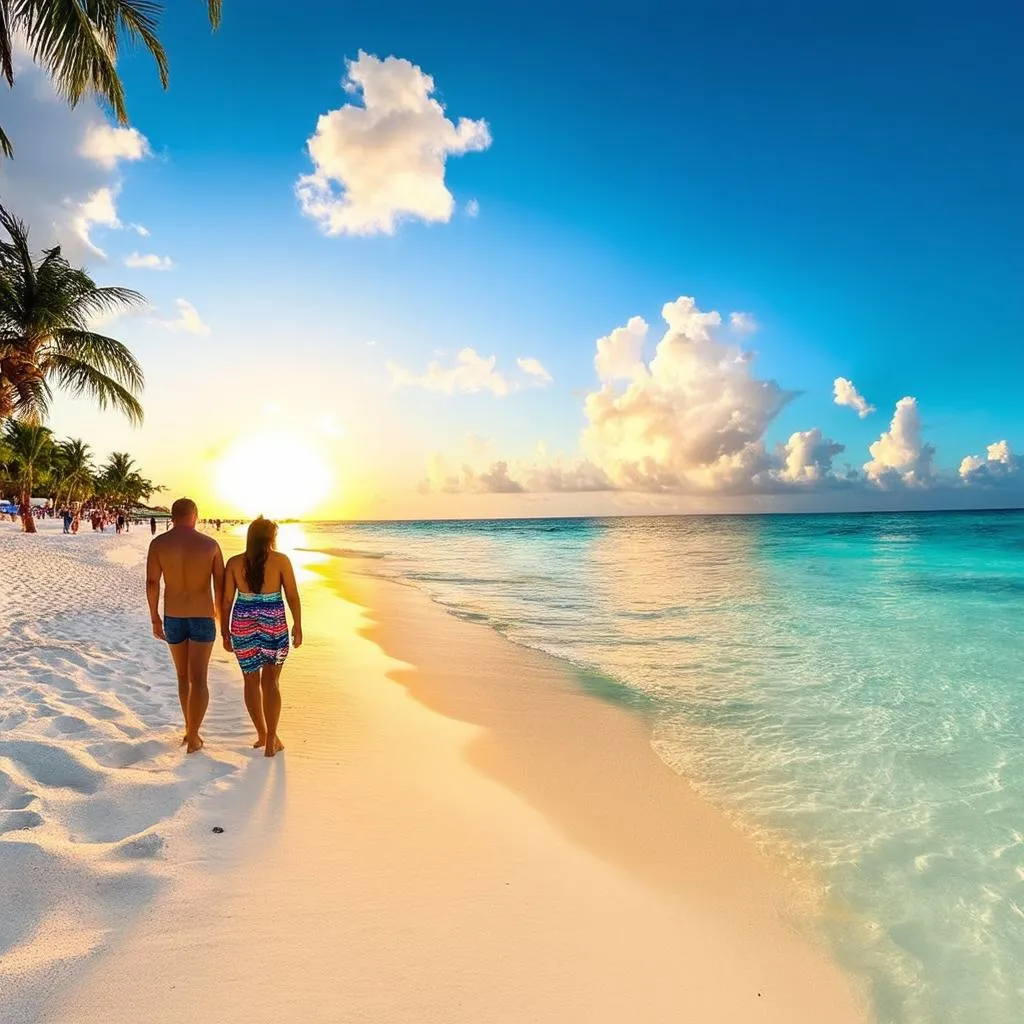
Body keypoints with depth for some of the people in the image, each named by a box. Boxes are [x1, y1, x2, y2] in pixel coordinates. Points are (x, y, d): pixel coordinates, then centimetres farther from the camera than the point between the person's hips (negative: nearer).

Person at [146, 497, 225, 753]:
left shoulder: (158, 543, -5)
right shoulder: (210, 544, -5)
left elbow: (152, 583, -9)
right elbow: (220, 585, -3)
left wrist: (154, 618, 3)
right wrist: (220, 617, 8)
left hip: (173, 617, 2)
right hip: (202, 617, -2)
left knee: (183, 675, 20)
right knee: (198, 679, 1)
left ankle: (190, 729, 28)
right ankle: (193, 737, -4)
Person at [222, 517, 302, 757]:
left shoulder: (234, 563, -1)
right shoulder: (281, 560, -6)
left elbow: (227, 600, 0)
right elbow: (293, 596, -6)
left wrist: (225, 633, 9)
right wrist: (297, 626, 4)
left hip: (243, 626, 2)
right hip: (274, 625, -2)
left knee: (251, 681, 17)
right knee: (271, 682, 8)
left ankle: (262, 734, 27)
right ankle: (271, 740, 8)